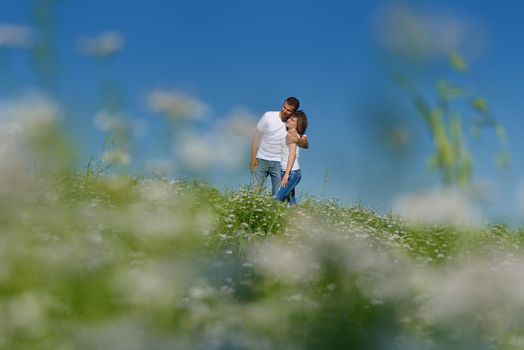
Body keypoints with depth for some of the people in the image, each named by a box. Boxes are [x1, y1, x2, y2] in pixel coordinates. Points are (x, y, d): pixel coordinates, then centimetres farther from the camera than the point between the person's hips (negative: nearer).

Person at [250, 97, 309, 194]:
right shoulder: (268, 116, -5)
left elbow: (306, 145, -6)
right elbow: (257, 136, 2)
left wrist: (297, 140, -29)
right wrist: (253, 158, -2)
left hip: (278, 163, 0)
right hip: (261, 160, 0)